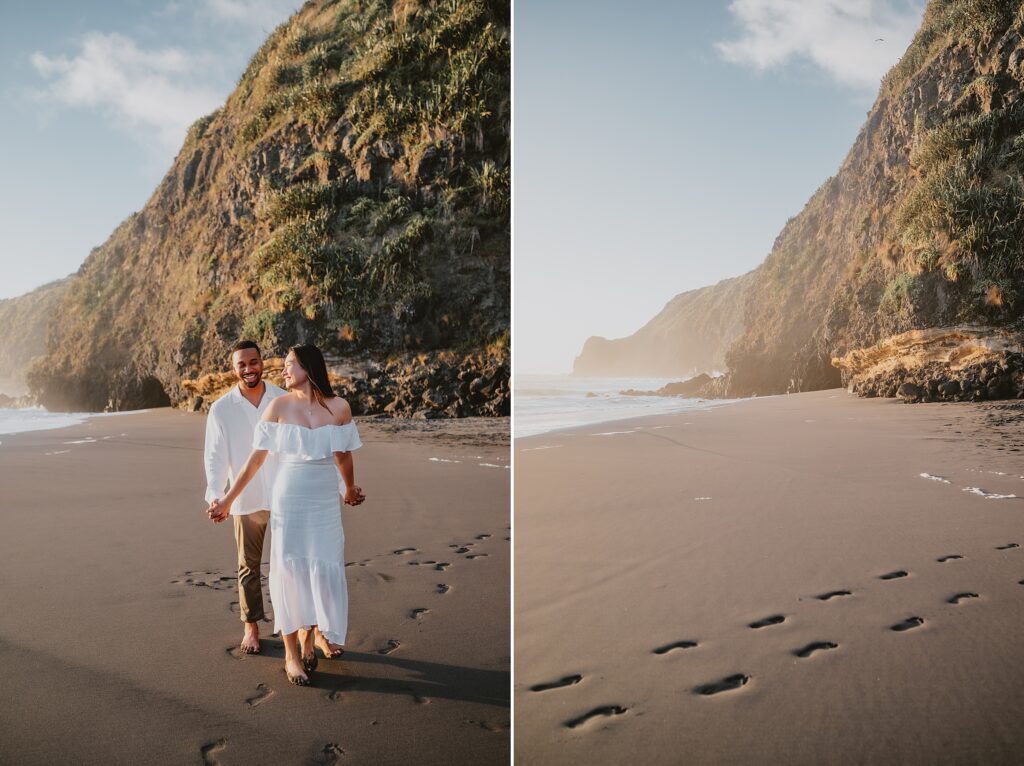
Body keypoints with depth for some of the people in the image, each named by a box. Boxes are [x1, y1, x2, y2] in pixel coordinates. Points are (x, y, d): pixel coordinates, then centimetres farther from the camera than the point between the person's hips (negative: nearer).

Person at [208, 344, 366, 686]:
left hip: (325, 504, 1)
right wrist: (227, 500, 3)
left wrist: (350, 490, 25)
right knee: (289, 572, 4)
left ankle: (308, 639, 25)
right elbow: (255, 459, 1)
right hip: (288, 501, -1)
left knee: (324, 572, 2)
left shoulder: (339, 407, -3)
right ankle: (291, 655, 16)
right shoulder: (279, 406, -5)